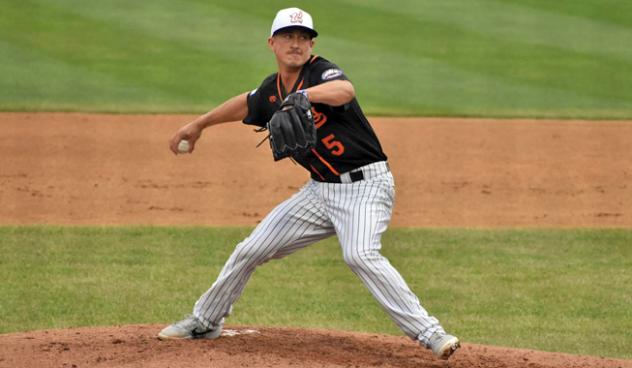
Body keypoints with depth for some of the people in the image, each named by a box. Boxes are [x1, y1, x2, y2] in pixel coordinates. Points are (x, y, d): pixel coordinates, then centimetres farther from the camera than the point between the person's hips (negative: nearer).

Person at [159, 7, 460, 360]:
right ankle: (205, 321, 30)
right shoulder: (271, 91, 7)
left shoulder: (321, 71, -14)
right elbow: (246, 104, 30)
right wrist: (199, 125, 42)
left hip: (366, 186, -7)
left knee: (360, 254, -32)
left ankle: (429, 332, -31)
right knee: (250, 250, 9)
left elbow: (345, 90, -39)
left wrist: (304, 95, -57)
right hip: (321, 190, 7)